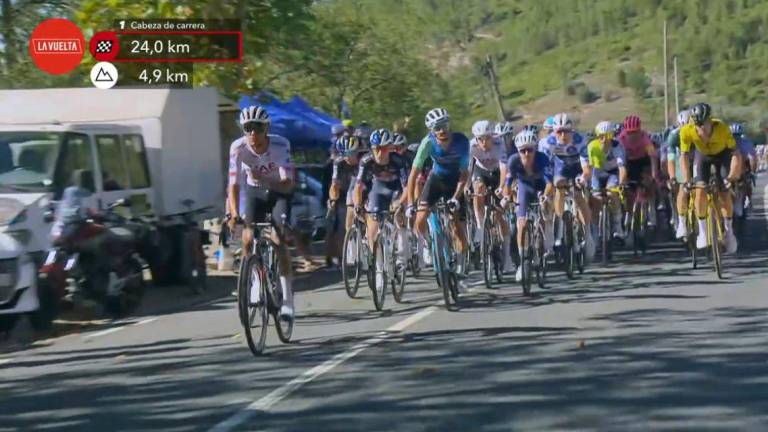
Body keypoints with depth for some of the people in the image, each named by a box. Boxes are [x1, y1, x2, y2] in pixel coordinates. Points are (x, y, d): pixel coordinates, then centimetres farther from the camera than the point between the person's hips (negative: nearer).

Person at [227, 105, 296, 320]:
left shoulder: (281, 145, -29)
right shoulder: (238, 147, -25)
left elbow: (288, 184, -33)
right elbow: (234, 185, -27)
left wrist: (265, 180, -51)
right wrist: (234, 213, -43)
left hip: (279, 192, -2)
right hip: (254, 192, 2)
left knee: (278, 240, -17)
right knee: (248, 239, -16)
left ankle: (287, 300, -12)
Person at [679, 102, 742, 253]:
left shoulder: (722, 128, -38)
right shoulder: (687, 131, -34)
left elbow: (736, 154, -33)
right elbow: (684, 156, -24)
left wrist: (732, 176, -45)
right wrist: (687, 180, -34)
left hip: (722, 155, -1)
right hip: (702, 155, 1)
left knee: (724, 193, -10)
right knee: (700, 190, -17)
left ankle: (729, 231, 10)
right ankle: (702, 231, -2)